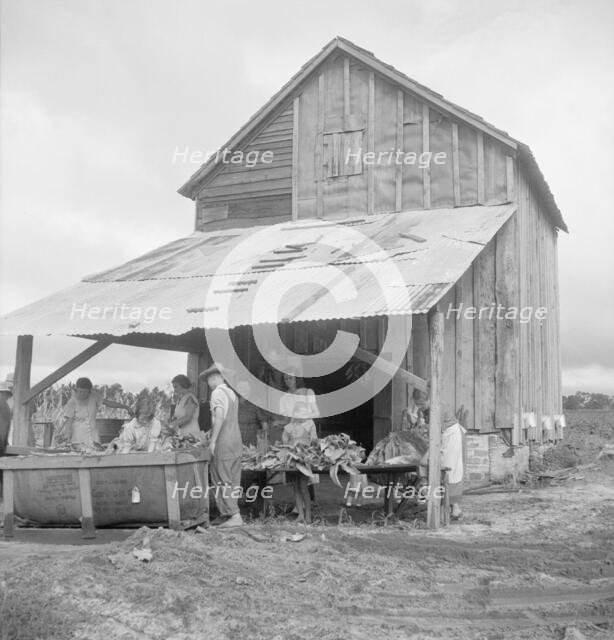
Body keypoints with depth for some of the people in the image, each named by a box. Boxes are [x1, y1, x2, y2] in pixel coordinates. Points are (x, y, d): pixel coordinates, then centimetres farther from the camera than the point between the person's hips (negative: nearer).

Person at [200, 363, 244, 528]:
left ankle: (235, 516, -7)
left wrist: (212, 440, -18)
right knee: (233, 480, 9)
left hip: (223, 442, -9)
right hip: (236, 440, 9)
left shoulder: (217, 392, -9)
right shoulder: (232, 393, 16)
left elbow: (219, 417, -20)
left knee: (223, 480, -4)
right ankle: (225, 514, 15)